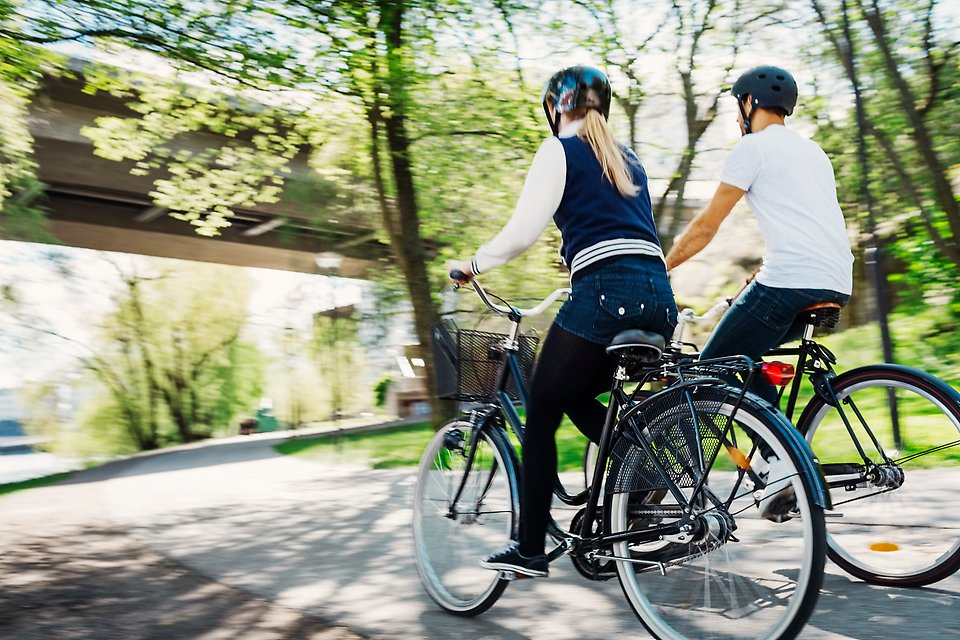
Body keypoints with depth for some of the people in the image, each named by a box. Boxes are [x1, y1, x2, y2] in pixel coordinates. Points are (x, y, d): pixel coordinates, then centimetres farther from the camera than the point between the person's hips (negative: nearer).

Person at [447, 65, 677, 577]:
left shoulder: (560, 149, 5)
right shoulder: (627, 159, 26)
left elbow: (523, 230, -5)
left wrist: (473, 264, 9)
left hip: (604, 294, -7)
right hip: (659, 298, 8)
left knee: (541, 416, 7)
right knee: (577, 398, 26)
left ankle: (530, 549, 13)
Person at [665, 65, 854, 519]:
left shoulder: (753, 147, 2)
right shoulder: (812, 151, 27)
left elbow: (705, 227, 0)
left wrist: (658, 270, 10)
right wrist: (760, 277, 37)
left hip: (790, 280, -9)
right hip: (836, 285, 9)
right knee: (749, 357, 24)